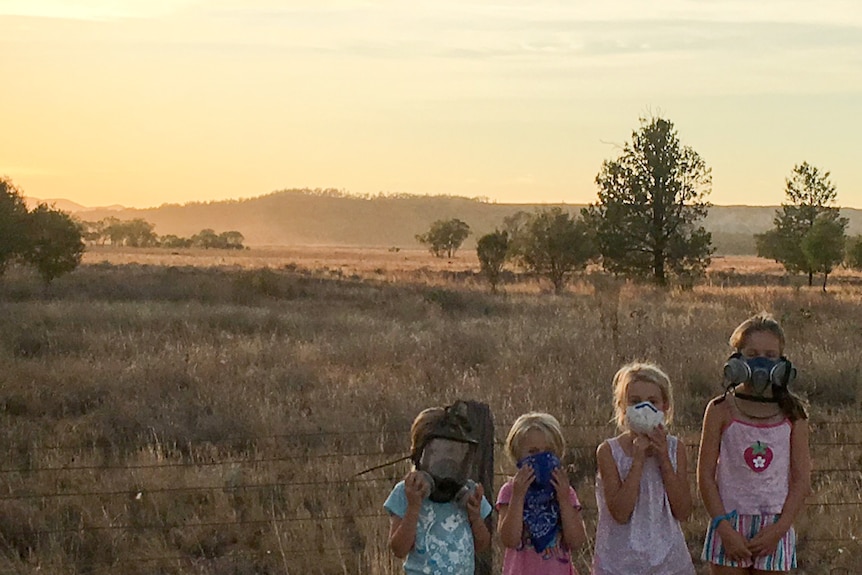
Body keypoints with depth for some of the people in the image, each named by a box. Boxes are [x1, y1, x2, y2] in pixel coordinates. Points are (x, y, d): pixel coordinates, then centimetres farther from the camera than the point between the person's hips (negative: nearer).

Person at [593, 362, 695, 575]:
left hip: (668, 557, 2)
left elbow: (683, 512, -6)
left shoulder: (674, 448, 2)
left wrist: (663, 459, -13)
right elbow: (620, 513, -16)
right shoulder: (609, 451, -7)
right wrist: (638, 459, -19)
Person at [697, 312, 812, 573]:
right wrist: (724, 528, -11)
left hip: (774, 526, 1)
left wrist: (779, 528, -9)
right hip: (729, 524, -1)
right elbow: (705, 475, -3)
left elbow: (802, 478, 1)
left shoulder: (792, 414, 1)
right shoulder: (721, 410, -2)